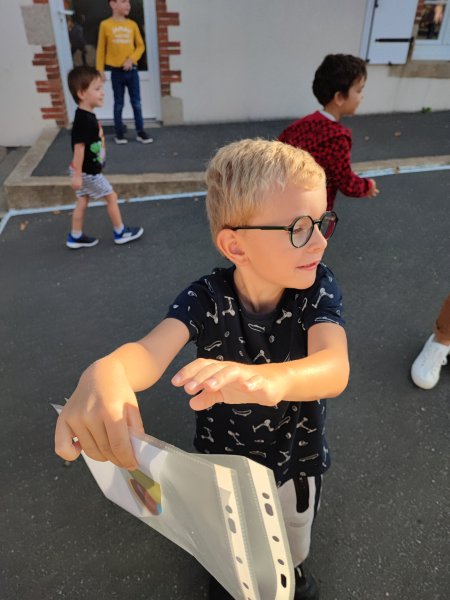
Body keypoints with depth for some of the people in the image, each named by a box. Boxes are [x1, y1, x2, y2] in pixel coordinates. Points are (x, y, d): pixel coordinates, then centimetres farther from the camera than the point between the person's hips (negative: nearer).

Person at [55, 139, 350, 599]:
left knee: (294, 534, 33)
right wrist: (104, 374, -68)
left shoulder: (318, 289, -26)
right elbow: (152, 350, -43)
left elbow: (335, 367, -42)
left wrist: (271, 379, -65)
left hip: (297, 457, 1)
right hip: (223, 457, 0)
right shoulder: (206, 299, -28)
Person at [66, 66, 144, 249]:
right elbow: (79, 147, -25)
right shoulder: (84, 120, -25)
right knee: (111, 197, 4)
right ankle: (120, 233, 18)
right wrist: (77, 175, -23)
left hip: (87, 170, 9)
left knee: (82, 201, 15)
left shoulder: (87, 116, 6)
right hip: (88, 171, -9)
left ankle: (75, 237, 24)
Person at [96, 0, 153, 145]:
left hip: (132, 70, 2)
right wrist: (100, 71, -2)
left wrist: (132, 59, -10)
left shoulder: (132, 24, 3)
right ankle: (119, 133, 16)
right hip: (116, 71, -2)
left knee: (136, 102, 5)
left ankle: (140, 132, 14)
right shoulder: (105, 25, -3)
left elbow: (140, 46, 6)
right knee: (118, 104, 6)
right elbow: (101, 49, 1)